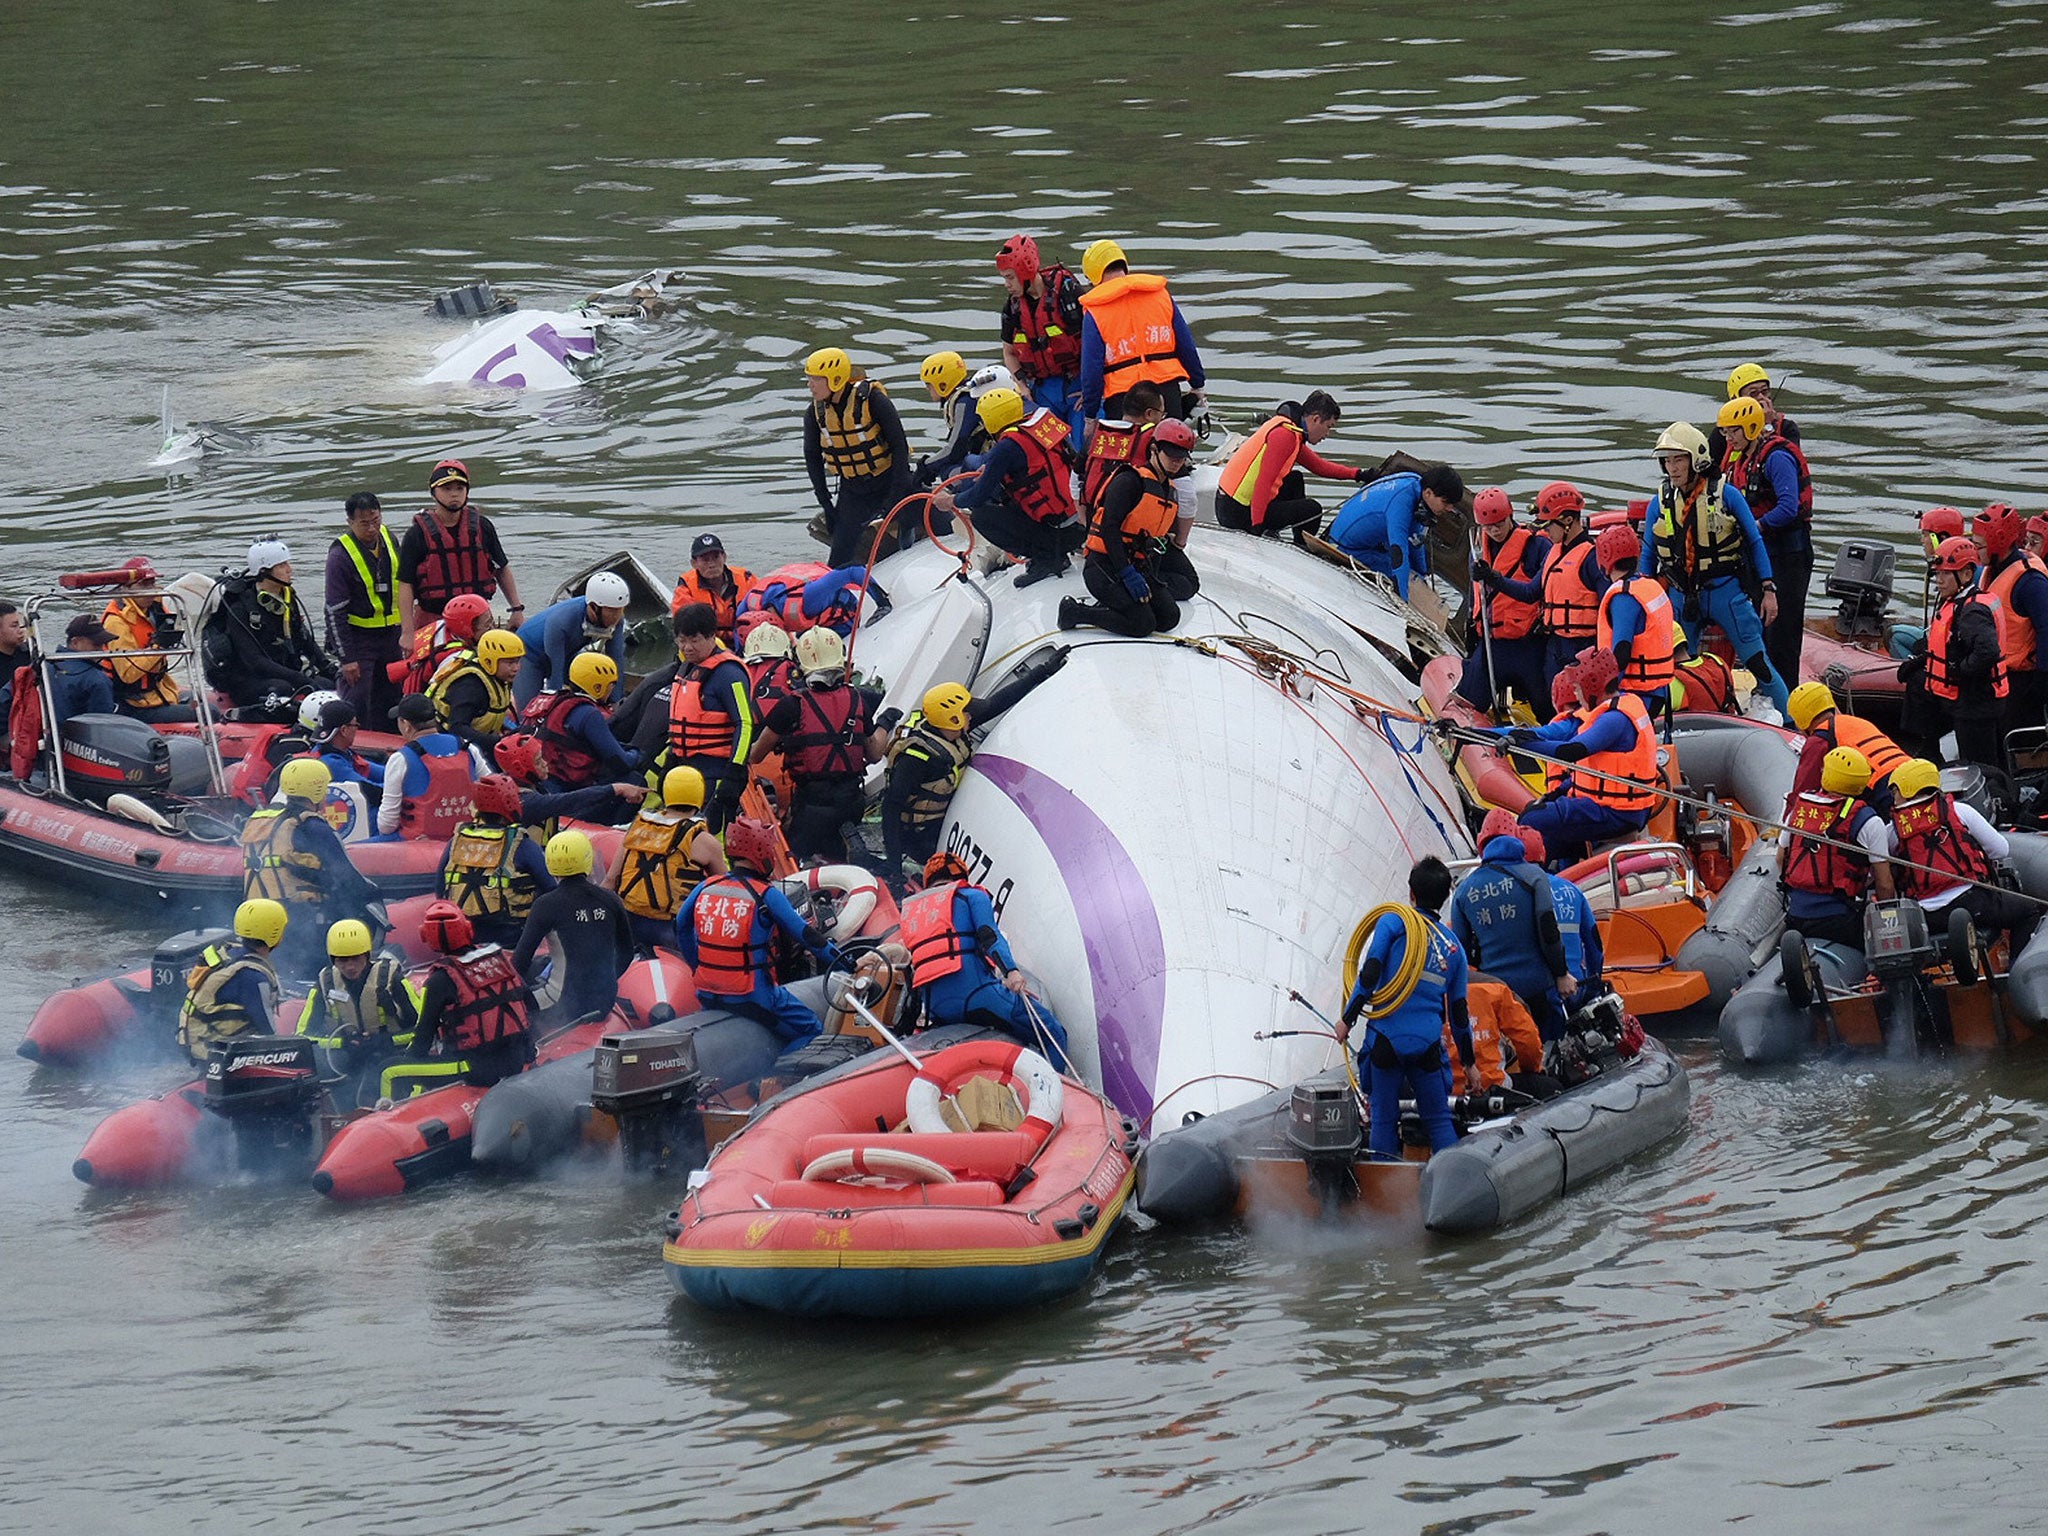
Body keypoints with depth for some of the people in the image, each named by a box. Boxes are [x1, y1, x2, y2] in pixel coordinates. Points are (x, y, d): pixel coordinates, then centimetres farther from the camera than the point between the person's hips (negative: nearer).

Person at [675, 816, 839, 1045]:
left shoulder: (705, 889, 3)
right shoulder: (766, 895, -13)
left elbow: (682, 928, 17)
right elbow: (804, 934, -11)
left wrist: (697, 967, 32)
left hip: (707, 994, 6)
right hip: (751, 997, -6)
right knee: (811, 1031, 4)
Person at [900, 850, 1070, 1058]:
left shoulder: (909, 911, 29)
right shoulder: (972, 895, 13)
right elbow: (988, 934, -7)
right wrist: (1010, 970, -20)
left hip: (936, 1009, 6)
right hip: (976, 992, -6)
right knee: (1053, 1034, -2)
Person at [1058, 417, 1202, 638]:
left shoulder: (1169, 491, 16)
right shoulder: (1130, 481, -12)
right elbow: (1109, 528, -20)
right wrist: (1128, 574, -24)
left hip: (1138, 567, 8)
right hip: (1105, 566, -8)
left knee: (1169, 617, -9)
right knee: (1142, 625, -20)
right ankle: (1073, 611, -7)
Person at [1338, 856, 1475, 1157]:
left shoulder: (1394, 921, 0)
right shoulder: (1452, 946, 13)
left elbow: (1370, 973, -10)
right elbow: (1459, 1011, 17)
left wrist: (1348, 1019, -1)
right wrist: (1470, 1063, 25)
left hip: (1387, 1038, -3)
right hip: (1428, 1043, 3)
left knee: (1383, 1119, 5)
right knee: (1439, 1121, 10)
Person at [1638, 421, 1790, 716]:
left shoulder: (1726, 495, -5)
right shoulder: (1660, 503, 5)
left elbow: (1755, 542, 1)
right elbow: (1648, 555, 14)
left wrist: (1768, 590, -3)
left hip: (1725, 591, -3)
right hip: (1681, 596, 3)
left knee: (1757, 663, -3)